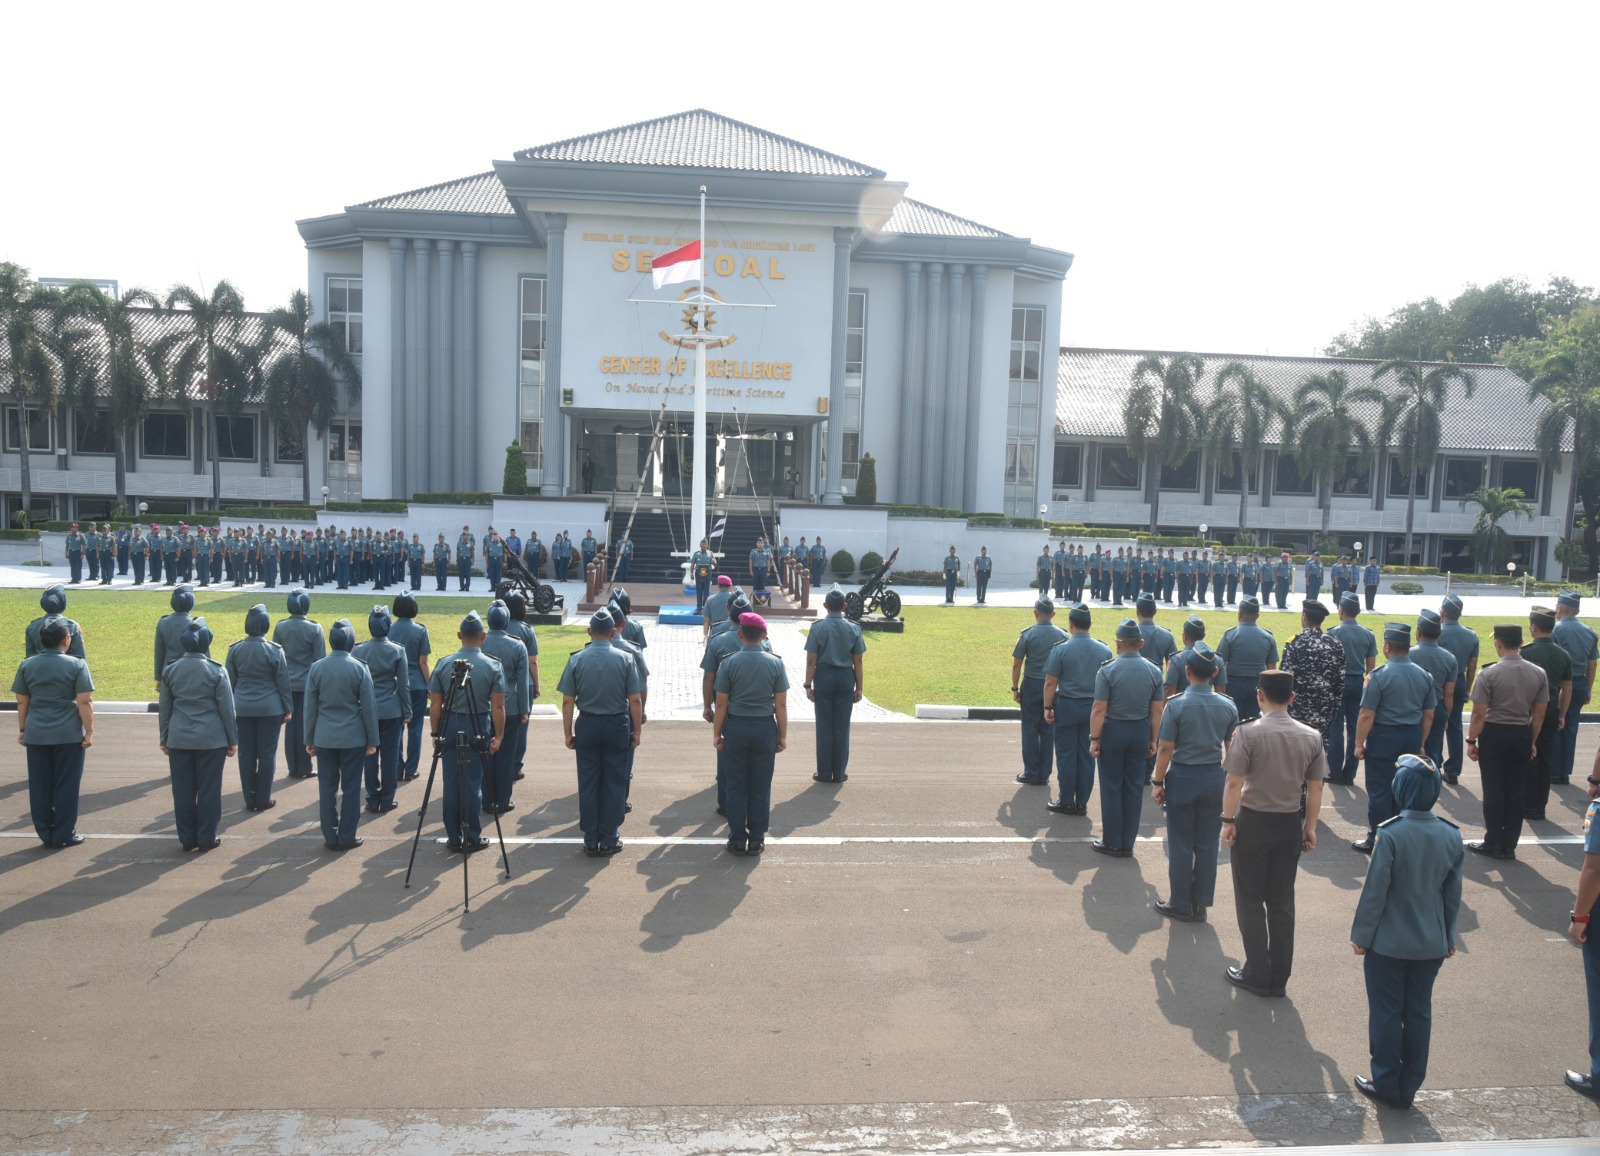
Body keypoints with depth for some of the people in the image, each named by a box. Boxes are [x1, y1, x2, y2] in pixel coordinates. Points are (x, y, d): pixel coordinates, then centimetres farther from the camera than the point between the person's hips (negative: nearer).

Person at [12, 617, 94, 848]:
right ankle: (64, 834, 10)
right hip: (68, 735, -4)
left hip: (36, 735, 4)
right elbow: (84, 702, -11)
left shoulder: (27, 665, 4)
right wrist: (89, 731, -5)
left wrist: (22, 729, 18)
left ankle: (45, 834, 18)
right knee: (66, 785, 5)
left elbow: (22, 702, 8)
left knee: (40, 786, 11)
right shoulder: (76, 665, -8)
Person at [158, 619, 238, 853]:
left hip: (179, 740, 3)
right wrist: (232, 740, 3)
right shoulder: (216, 671, -8)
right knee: (208, 790, 5)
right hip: (211, 740, -3)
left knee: (183, 791, 9)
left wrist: (164, 739, 18)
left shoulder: (170, 670, 3)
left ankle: (187, 839, 17)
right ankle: (206, 839, 11)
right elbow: (227, 709, -5)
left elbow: (164, 709, 9)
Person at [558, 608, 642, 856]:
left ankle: (591, 840, 15)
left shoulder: (577, 659, -5)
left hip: (587, 726, 1)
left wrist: (568, 733, 5)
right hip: (617, 726, -1)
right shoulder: (625, 659, -7)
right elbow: (635, 700, -6)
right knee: (614, 783, 9)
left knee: (588, 783, 9)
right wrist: (637, 731, 4)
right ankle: (609, 839, 15)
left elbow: (568, 701, -4)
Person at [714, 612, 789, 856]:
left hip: (736, 728, 0)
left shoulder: (729, 662, -7)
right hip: (765, 728, 0)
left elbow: (721, 703, -5)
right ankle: (756, 840, 16)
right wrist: (783, 735, 5)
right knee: (761, 787, 9)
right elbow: (781, 704, -4)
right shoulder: (775, 663, -5)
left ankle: (737, 840, 15)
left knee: (736, 785, 9)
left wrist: (716, 733, 5)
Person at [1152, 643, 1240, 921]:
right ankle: (1200, 904, 20)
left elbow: (1166, 748, -12)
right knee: (1207, 845, 12)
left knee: (1181, 845, 7)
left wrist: (1157, 782, -3)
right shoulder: (1228, 706, -3)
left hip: (1183, 777, -3)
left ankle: (1181, 904, 17)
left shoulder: (1176, 705, -14)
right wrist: (1231, 780, 18)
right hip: (1214, 778, 3)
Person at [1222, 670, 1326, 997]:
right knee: (1282, 902, 14)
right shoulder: (1311, 736, -2)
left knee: (1250, 901, 9)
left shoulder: (1249, 732, -15)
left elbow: (1234, 782, -17)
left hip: (1253, 822, -4)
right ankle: (1279, 978, 21)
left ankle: (1258, 975, 14)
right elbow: (1315, 786, 2)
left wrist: (1228, 820, -7)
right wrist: (1310, 826, 12)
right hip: (1290, 824, 4)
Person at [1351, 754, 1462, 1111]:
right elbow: (1453, 893, 5)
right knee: (1419, 1013, 15)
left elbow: (1375, 891, -16)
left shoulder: (1391, 834, -22)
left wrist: (1361, 935, -5)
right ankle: (1409, 1087, 25)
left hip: (1389, 943, -5)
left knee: (1386, 1013, 9)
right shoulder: (1451, 836, -5)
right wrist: (1448, 936, 17)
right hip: (1432, 944, 5)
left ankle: (1387, 1085, 20)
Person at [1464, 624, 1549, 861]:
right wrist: (1532, 741, 17)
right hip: (1522, 735, 4)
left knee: (1494, 791, 5)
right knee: (1516, 792, 11)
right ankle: (1509, 845, 17)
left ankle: (1493, 844, 13)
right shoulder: (1539, 674, 0)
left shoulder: (1490, 673, -14)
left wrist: (1471, 740, -2)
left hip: (1494, 734, -4)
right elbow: (1539, 714, 6)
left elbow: (1479, 713, -12)